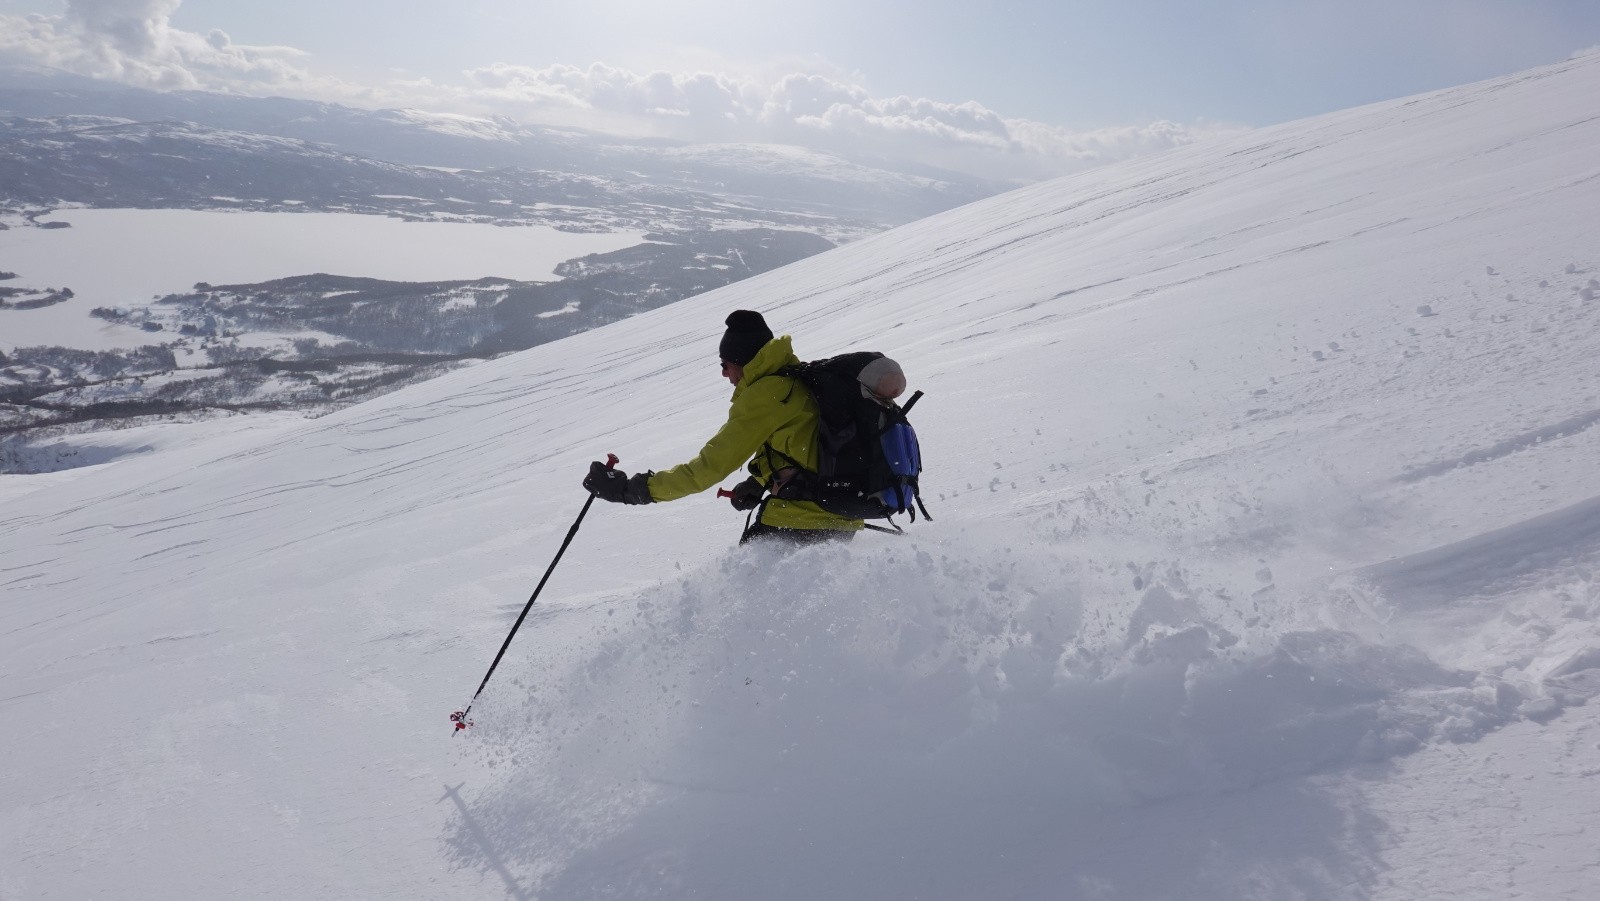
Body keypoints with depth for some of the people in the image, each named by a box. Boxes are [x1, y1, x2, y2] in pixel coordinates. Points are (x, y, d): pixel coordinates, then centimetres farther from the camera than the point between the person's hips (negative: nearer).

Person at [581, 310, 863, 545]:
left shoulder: (765, 394, -13)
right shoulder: (801, 379, 13)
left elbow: (711, 465, -13)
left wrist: (630, 489, -10)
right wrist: (759, 482, 16)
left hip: (803, 520, -9)